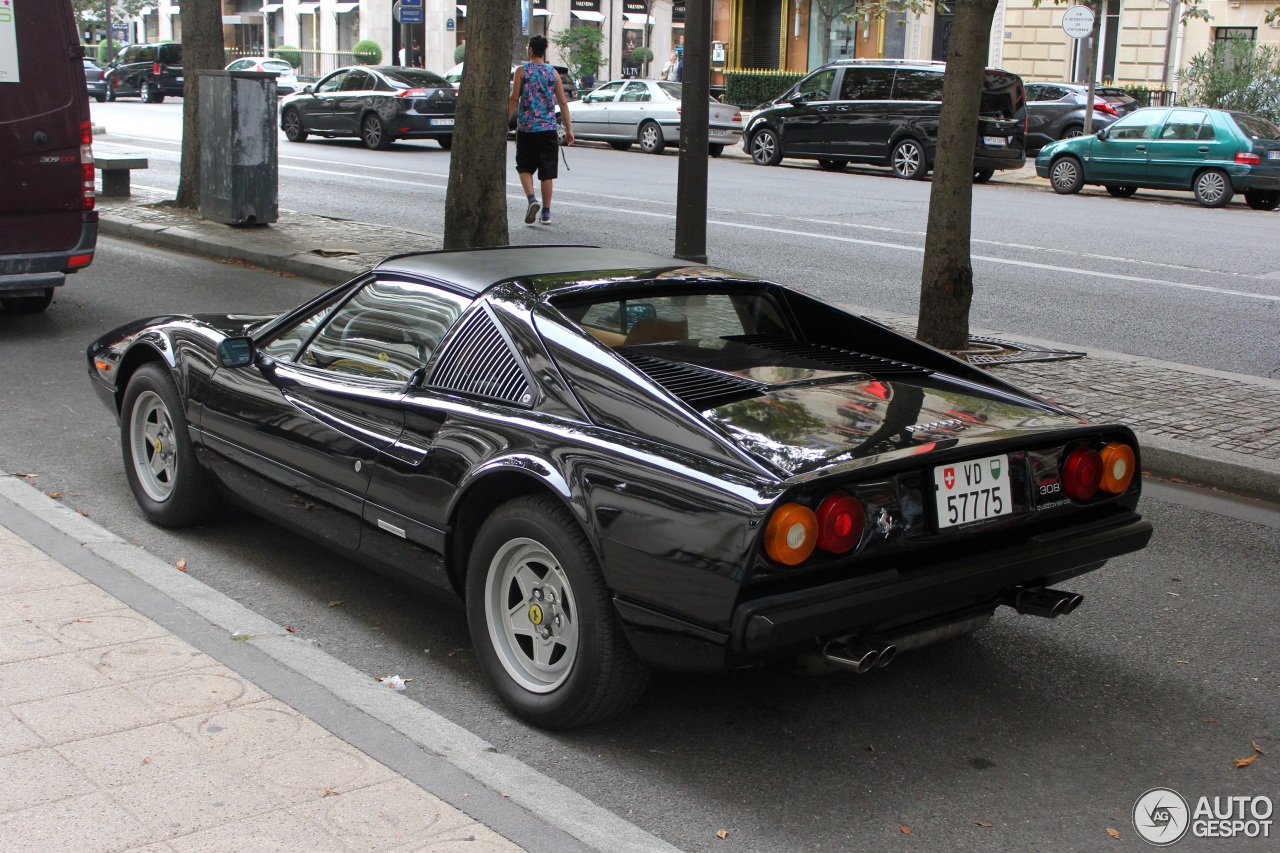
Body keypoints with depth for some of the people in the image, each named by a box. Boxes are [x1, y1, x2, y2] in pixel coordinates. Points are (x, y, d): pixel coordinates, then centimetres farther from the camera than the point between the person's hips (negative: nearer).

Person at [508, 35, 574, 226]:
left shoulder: (522, 70, -2)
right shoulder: (553, 73, 5)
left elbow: (514, 99, -6)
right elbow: (563, 103, 5)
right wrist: (569, 129, 9)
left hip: (526, 127, -2)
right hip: (548, 128, 2)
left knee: (524, 167, 11)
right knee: (547, 172, 7)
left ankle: (532, 199, -13)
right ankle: (546, 212, 9)